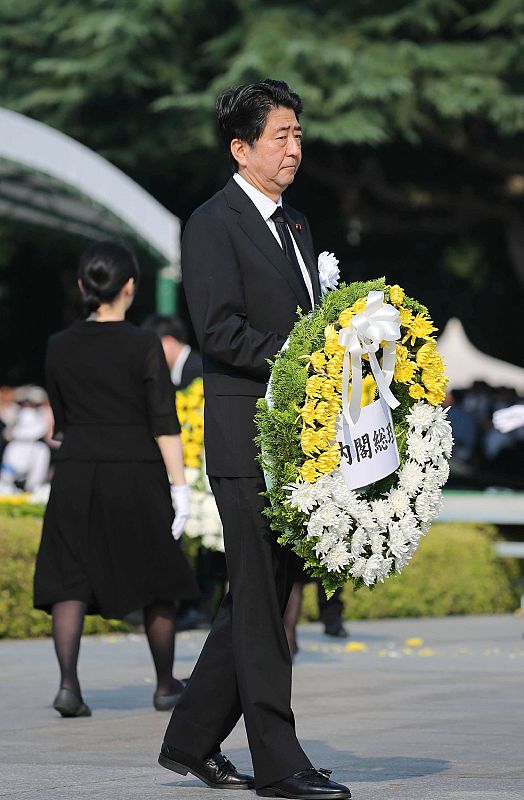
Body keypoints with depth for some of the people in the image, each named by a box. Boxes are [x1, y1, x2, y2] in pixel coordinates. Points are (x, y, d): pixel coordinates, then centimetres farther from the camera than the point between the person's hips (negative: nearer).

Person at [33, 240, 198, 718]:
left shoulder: (60, 347, 3)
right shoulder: (144, 346, -8)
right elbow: (165, 424, -12)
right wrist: (180, 487, -9)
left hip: (76, 476, 2)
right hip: (138, 476, -2)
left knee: (70, 582, 2)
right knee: (157, 584, 12)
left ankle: (68, 682, -17)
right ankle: (166, 686, 23)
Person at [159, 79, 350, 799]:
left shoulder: (296, 225, 20)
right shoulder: (213, 224, -7)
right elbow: (219, 329, -16)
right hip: (247, 438, -9)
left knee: (259, 598, 12)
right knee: (260, 603, -5)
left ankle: (191, 741, 22)